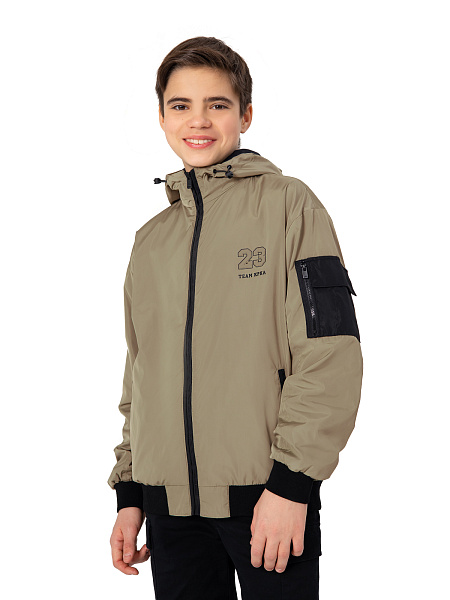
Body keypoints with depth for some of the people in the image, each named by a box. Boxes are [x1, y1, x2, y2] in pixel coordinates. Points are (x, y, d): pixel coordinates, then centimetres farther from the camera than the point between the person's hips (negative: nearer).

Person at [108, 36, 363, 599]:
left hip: (268, 493, -4)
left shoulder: (286, 204, -1)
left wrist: (291, 480, -15)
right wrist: (129, 493, 13)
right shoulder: (151, 241, 15)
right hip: (169, 500, 4)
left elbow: (331, 352, -9)